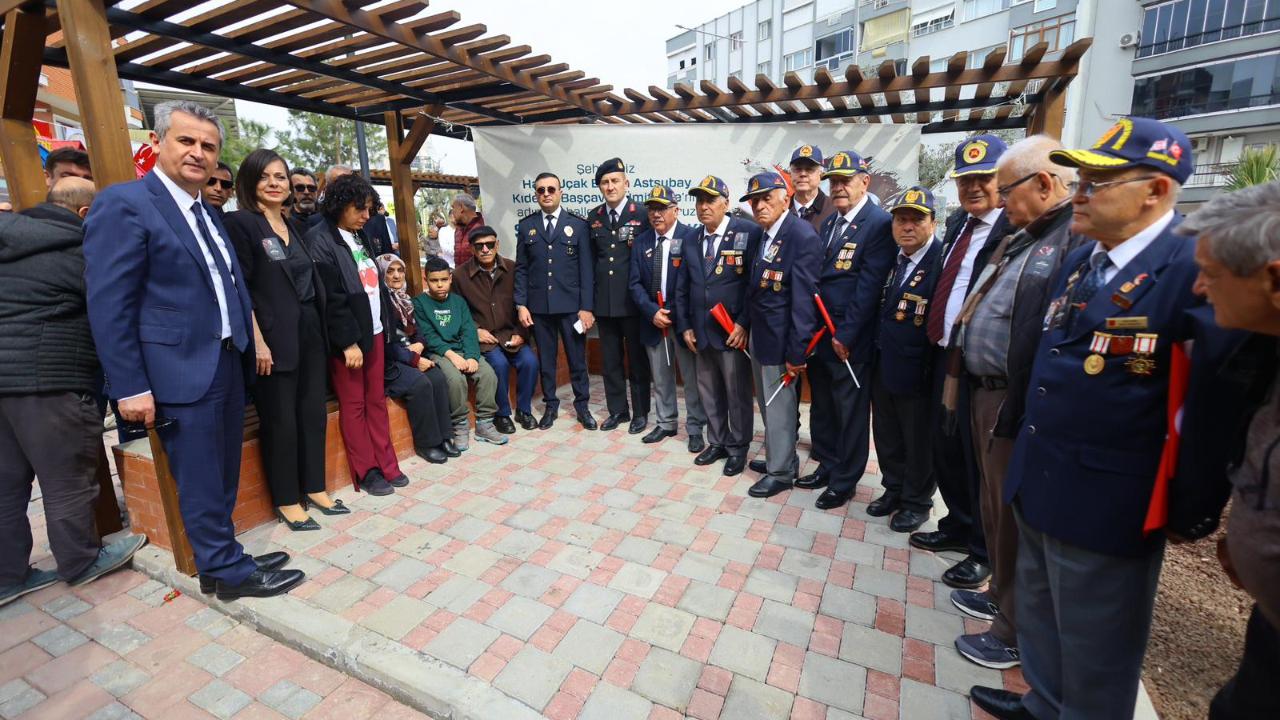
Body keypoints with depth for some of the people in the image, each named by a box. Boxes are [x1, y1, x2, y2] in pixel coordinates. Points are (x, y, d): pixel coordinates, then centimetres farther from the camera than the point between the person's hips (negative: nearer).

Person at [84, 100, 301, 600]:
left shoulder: (210, 215, 15)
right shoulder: (123, 203, -9)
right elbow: (108, 304, -13)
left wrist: (250, 345, 9)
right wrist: (131, 387, -16)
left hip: (228, 365, 8)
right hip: (182, 373, -7)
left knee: (223, 479, 17)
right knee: (202, 484, 4)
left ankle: (221, 558, 31)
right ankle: (230, 573, 18)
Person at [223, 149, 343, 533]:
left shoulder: (294, 226, 15)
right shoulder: (239, 223, -6)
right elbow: (240, 289, -12)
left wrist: (320, 329, 14)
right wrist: (258, 342, -17)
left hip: (310, 332, 7)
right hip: (274, 337, -7)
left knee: (314, 412, 11)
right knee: (280, 419, 3)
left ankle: (314, 488, 25)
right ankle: (286, 500, 17)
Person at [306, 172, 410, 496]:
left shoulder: (360, 238, 13)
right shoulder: (320, 239, -10)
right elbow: (330, 298, -15)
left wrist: (386, 325, 7)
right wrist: (348, 342, -16)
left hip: (374, 332, 7)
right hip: (347, 337, -7)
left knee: (377, 400, 11)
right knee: (353, 405, 5)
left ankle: (386, 464, 21)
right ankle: (366, 472, 16)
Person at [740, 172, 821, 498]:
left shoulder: (803, 237, -17)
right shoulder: (762, 235, 8)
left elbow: (804, 299, -20)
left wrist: (796, 352, -20)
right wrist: (745, 324, 8)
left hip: (779, 339, -8)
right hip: (759, 335, 8)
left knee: (779, 406, 5)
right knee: (768, 403, 20)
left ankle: (780, 472, 22)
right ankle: (781, 455, 39)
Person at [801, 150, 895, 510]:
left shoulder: (879, 223, -11)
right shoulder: (828, 222, 13)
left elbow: (869, 287, -16)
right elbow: (817, 275, 11)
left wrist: (845, 335, -16)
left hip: (849, 339, -7)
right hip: (819, 332, 8)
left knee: (850, 410, 6)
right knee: (822, 405, 18)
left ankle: (844, 481, 22)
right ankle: (827, 465, 35)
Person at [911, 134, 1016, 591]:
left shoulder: (1015, 229, -15)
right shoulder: (957, 223, 13)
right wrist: (937, 342, 9)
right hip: (945, 356, 8)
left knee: (980, 459, 7)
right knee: (946, 450, 20)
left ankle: (986, 551, 29)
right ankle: (958, 527, 42)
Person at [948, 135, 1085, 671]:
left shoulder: (1080, 239, -18)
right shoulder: (1021, 238, 13)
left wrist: (1017, 413, -24)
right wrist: (974, 386, 12)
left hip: (1019, 405, -9)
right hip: (984, 393, 9)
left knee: (1015, 517, 8)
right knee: (993, 505, 22)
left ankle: (1017, 632, 29)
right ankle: (1001, 593, 44)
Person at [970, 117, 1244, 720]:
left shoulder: (1194, 268, -18)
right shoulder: (1080, 262, 8)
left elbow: (1214, 395, -19)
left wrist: (1190, 505, -11)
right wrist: (1031, 455, 17)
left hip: (1106, 504, -8)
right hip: (1038, 481, 8)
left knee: (1094, 648, 15)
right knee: (1040, 615, 26)